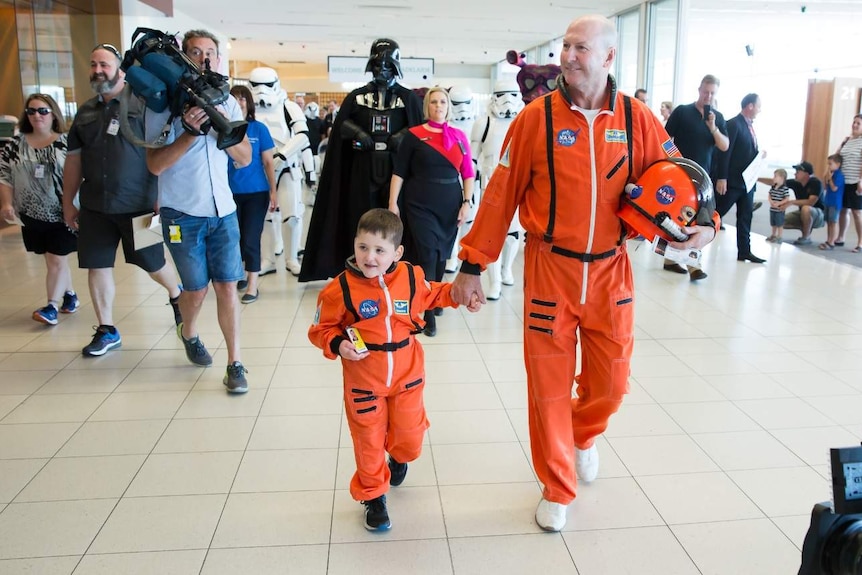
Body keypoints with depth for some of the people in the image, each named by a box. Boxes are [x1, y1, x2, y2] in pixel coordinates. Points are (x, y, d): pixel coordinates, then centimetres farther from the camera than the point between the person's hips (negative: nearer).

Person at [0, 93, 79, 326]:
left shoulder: (67, 142, -5)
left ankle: (52, 306, 2)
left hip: (62, 213, -3)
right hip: (33, 215, 3)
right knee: (55, 261, 12)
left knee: (56, 261, -1)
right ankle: (70, 295, 28)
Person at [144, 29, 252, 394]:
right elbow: (154, 164, -11)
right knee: (196, 289, 6)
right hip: (182, 213, -2)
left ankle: (234, 363, 6)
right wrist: (190, 132, -24)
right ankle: (188, 332, 39)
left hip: (223, 210, 3)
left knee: (227, 286, -2)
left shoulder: (227, 102, 6)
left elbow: (245, 158, 1)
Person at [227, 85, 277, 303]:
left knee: (250, 238, -1)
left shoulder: (259, 129, -4)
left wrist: (273, 191, -3)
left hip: (256, 192, -2)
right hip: (230, 192, 2)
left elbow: (268, 163, -1)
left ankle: (253, 285, 8)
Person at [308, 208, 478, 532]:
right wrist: (338, 345, -24)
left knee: (409, 435, 16)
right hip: (363, 378, -2)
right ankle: (373, 496, 32)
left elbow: (432, 295, 16)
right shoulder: (341, 288, -17)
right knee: (369, 441, 9)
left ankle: (398, 458, 54)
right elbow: (321, 329, -6)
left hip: (407, 373, 3)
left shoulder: (412, 277, -8)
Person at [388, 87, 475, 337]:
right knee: (427, 255, -7)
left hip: (451, 206, 3)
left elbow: (468, 173, 6)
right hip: (420, 205, -3)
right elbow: (399, 172, -1)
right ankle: (429, 312, 1)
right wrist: (393, 203, -6)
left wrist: (467, 202, -2)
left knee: (442, 255, 14)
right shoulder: (414, 135, -1)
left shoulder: (459, 137, 6)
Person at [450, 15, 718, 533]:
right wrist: (472, 265, -5)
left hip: (610, 269, 2)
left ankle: (584, 436, 47)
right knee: (549, 383, 6)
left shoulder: (637, 119, -1)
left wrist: (704, 223, -11)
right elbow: (501, 195, -5)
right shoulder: (537, 117, -7)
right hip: (550, 268, -2)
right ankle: (558, 490, 27)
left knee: (611, 381, 11)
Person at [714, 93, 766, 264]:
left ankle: (744, 251, 14)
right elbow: (724, 152, -17)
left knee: (745, 217, 9)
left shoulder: (749, 126, 15)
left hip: (747, 180, 9)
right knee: (715, 213, -2)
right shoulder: (733, 124, -12)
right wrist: (721, 178, -21)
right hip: (731, 181, -9)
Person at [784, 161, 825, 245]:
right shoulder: (796, 182, -10)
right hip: (803, 215, 7)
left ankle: (806, 237, -19)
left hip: (818, 215, -6)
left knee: (805, 208, -38)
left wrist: (791, 202, -33)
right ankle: (806, 228, 12)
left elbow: (811, 202, -34)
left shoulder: (816, 183, -24)